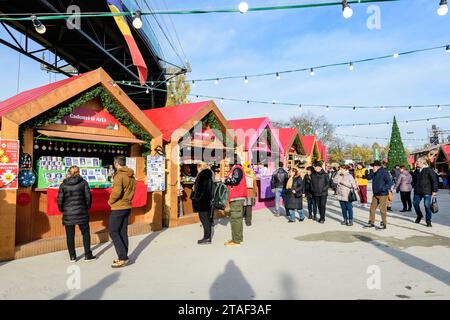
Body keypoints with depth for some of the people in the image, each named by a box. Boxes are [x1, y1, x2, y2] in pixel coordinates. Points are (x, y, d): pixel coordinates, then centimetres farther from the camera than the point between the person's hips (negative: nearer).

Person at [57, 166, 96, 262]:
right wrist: (87, 207, 12)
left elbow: (60, 199, -1)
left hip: (68, 213, 1)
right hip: (81, 212, -1)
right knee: (85, 233, 10)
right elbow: (88, 196, -5)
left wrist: (61, 209, 16)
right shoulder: (83, 182, -4)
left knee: (70, 235, 10)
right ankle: (88, 255, 11)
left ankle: (72, 256, 18)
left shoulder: (63, 185, -1)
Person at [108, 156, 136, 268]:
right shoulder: (131, 176, 9)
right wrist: (127, 200, 11)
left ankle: (123, 258, -3)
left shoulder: (119, 175, -17)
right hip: (127, 207, 8)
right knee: (123, 232, 13)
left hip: (118, 208, -8)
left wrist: (110, 201, -9)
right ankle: (124, 258, 18)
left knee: (113, 232, 0)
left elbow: (117, 191, -25)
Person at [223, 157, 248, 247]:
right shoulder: (235, 169, 21)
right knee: (237, 218, 15)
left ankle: (236, 241, -4)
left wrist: (225, 180, -12)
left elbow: (235, 180, -25)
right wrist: (226, 181, 3)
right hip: (237, 197, 11)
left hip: (237, 198, -11)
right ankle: (239, 238, 24)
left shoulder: (237, 169, -11)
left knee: (235, 218, -8)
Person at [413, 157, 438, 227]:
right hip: (417, 191, 6)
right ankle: (419, 216, 34)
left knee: (427, 206, -5)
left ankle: (428, 221, 5)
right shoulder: (417, 171, 11)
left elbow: (434, 181, -9)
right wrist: (415, 188, 19)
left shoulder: (429, 170, -8)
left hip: (426, 192, -6)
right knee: (415, 204, 9)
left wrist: (434, 190, -13)